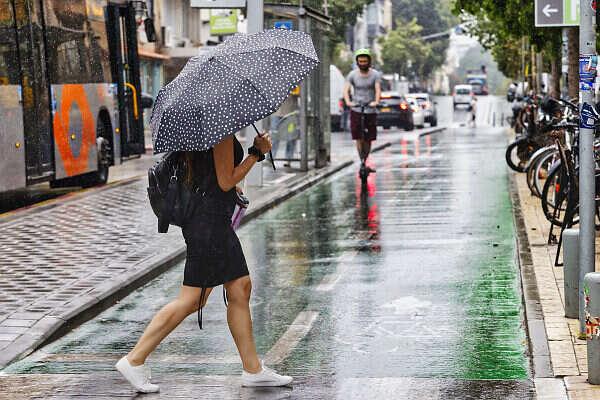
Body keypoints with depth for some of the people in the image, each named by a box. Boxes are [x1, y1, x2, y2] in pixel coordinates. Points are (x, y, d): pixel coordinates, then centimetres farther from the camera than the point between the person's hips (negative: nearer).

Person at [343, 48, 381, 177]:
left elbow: (378, 89, -15)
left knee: (368, 139, 5)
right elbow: (346, 89, -10)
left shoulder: (375, 74, -1)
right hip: (356, 110, 0)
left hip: (371, 111, 0)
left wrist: (376, 102, -35)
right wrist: (348, 102, -30)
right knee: (359, 138, -8)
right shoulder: (352, 75, 1)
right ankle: (362, 165, -6)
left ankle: (364, 163, 20)